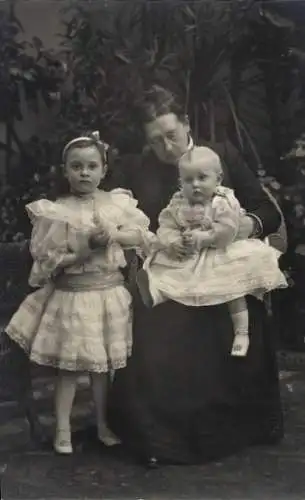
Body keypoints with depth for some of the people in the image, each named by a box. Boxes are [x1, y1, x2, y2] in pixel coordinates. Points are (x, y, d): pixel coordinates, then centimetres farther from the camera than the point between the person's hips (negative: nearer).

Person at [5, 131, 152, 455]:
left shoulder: (117, 202, 1)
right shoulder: (55, 210, -8)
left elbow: (139, 234, 1)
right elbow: (46, 259, -10)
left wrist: (112, 235, -15)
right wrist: (81, 255, -21)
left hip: (110, 293, 3)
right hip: (71, 295, -2)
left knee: (103, 363, 14)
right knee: (69, 365, 5)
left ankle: (103, 425, 29)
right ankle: (63, 430, 19)